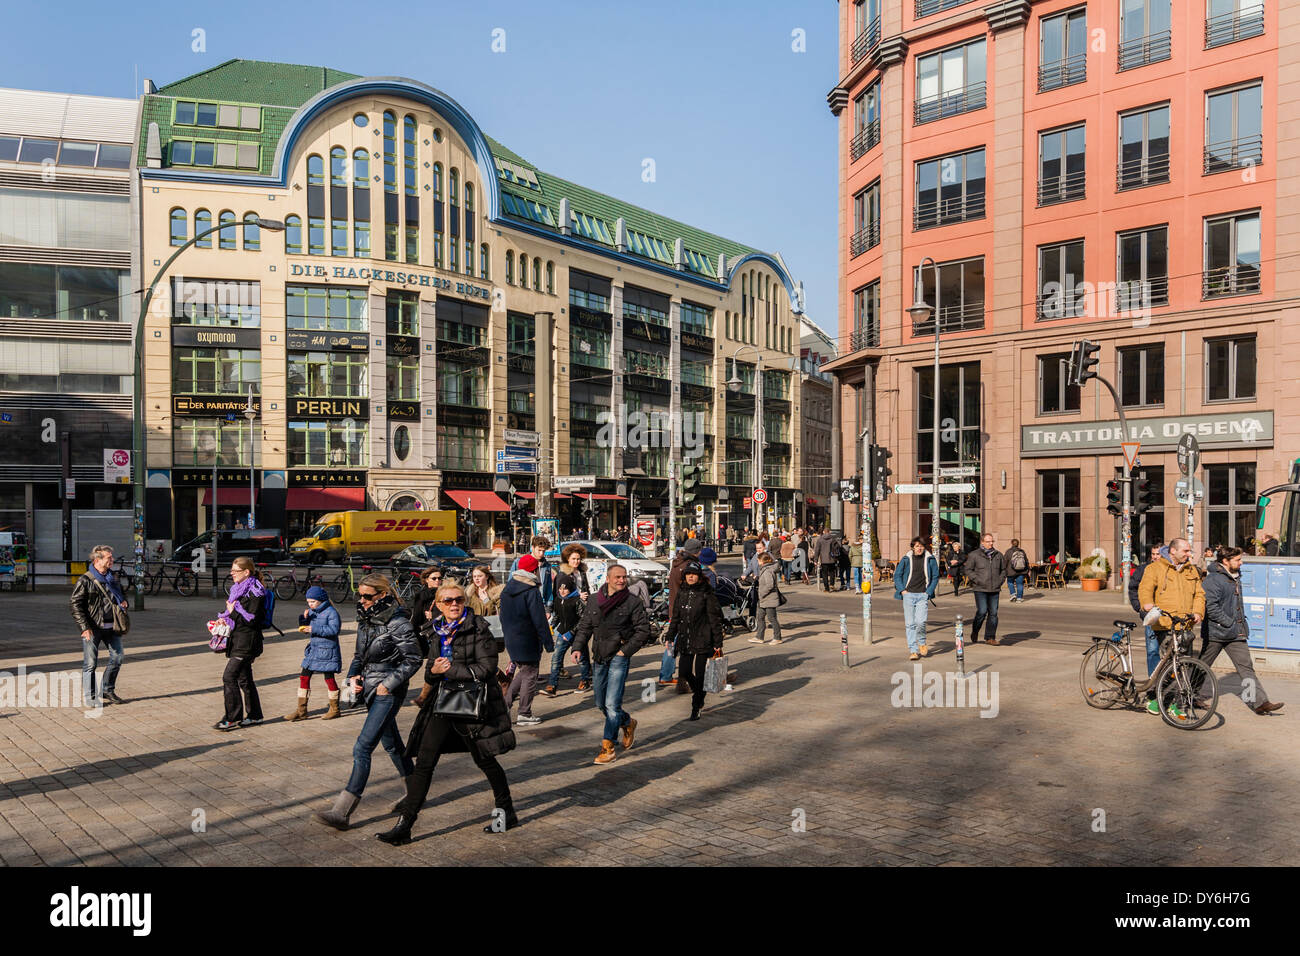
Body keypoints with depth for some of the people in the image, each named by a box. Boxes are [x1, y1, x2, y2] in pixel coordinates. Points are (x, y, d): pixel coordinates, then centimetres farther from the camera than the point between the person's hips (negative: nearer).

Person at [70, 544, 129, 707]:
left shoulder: (113, 577, 11)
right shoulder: (85, 580, -10)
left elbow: (120, 594, 28)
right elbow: (74, 604, -12)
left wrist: (123, 601, 4)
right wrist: (85, 627, -17)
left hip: (111, 626, 7)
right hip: (92, 628, -6)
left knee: (117, 657, 8)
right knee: (90, 663, 0)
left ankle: (107, 691, 23)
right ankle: (89, 697, 11)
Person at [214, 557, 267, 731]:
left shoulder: (255, 592, -13)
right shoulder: (237, 589, 15)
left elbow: (252, 620, -18)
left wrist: (232, 613, -13)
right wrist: (225, 619, 6)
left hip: (247, 643, -9)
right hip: (237, 641, 9)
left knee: (229, 677, -10)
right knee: (244, 679, 13)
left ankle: (232, 718, -2)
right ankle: (254, 716, 21)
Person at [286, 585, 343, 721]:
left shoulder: (331, 612, -13)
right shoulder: (311, 611, 9)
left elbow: (334, 629, -22)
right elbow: (304, 628, 14)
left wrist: (314, 629, -24)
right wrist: (304, 618, -6)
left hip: (328, 650, -8)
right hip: (313, 649, 8)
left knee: (329, 678, 0)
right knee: (304, 677, 5)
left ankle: (334, 709, 15)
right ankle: (301, 711, 12)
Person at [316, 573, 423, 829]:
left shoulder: (397, 622, -16)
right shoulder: (365, 620, 8)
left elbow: (413, 659, -14)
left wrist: (388, 684, -16)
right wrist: (353, 676, 2)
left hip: (389, 693, -9)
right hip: (371, 691, 9)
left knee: (362, 748, -12)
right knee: (392, 744, 18)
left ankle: (342, 812, -9)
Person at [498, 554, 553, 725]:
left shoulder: (507, 589, 7)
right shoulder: (531, 591, -17)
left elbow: (503, 616, 15)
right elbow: (540, 620, -17)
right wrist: (548, 643, -11)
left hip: (511, 640, 7)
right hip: (528, 643, -7)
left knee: (522, 672, 20)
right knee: (529, 675, 3)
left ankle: (505, 704, 12)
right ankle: (524, 714, 8)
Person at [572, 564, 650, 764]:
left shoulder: (633, 602, -5)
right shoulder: (594, 601, 8)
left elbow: (643, 630, -5)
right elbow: (585, 627, 14)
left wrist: (626, 650, -11)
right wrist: (578, 647, -1)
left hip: (619, 658, -5)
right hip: (600, 658, 5)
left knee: (612, 703, -10)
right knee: (601, 704, 13)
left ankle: (607, 746, -1)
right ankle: (628, 723, 37)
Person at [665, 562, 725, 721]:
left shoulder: (707, 594, -8)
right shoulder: (681, 593, 7)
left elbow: (715, 620, -8)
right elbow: (675, 617, 16)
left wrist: (718, 643, -10)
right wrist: (670, 636, 12)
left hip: (703, 641, -5)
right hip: (685, 641, 5)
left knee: (700, 675, -1)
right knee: (685, 673, 8)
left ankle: (696, 707, 12)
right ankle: (698, 692, 36)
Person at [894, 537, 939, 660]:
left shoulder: (930, 559, 5)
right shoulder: (906, 559, 5)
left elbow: (935, 577, 10)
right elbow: (897, 575, 11)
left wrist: (929, 591, 0)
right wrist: (902, 590, -1)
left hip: (923, 595, -1)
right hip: (908, 595, 1)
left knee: (921, 621, -14)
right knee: (910, 624, -1)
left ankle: (922, 643, 14)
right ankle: (914, 651, 6)